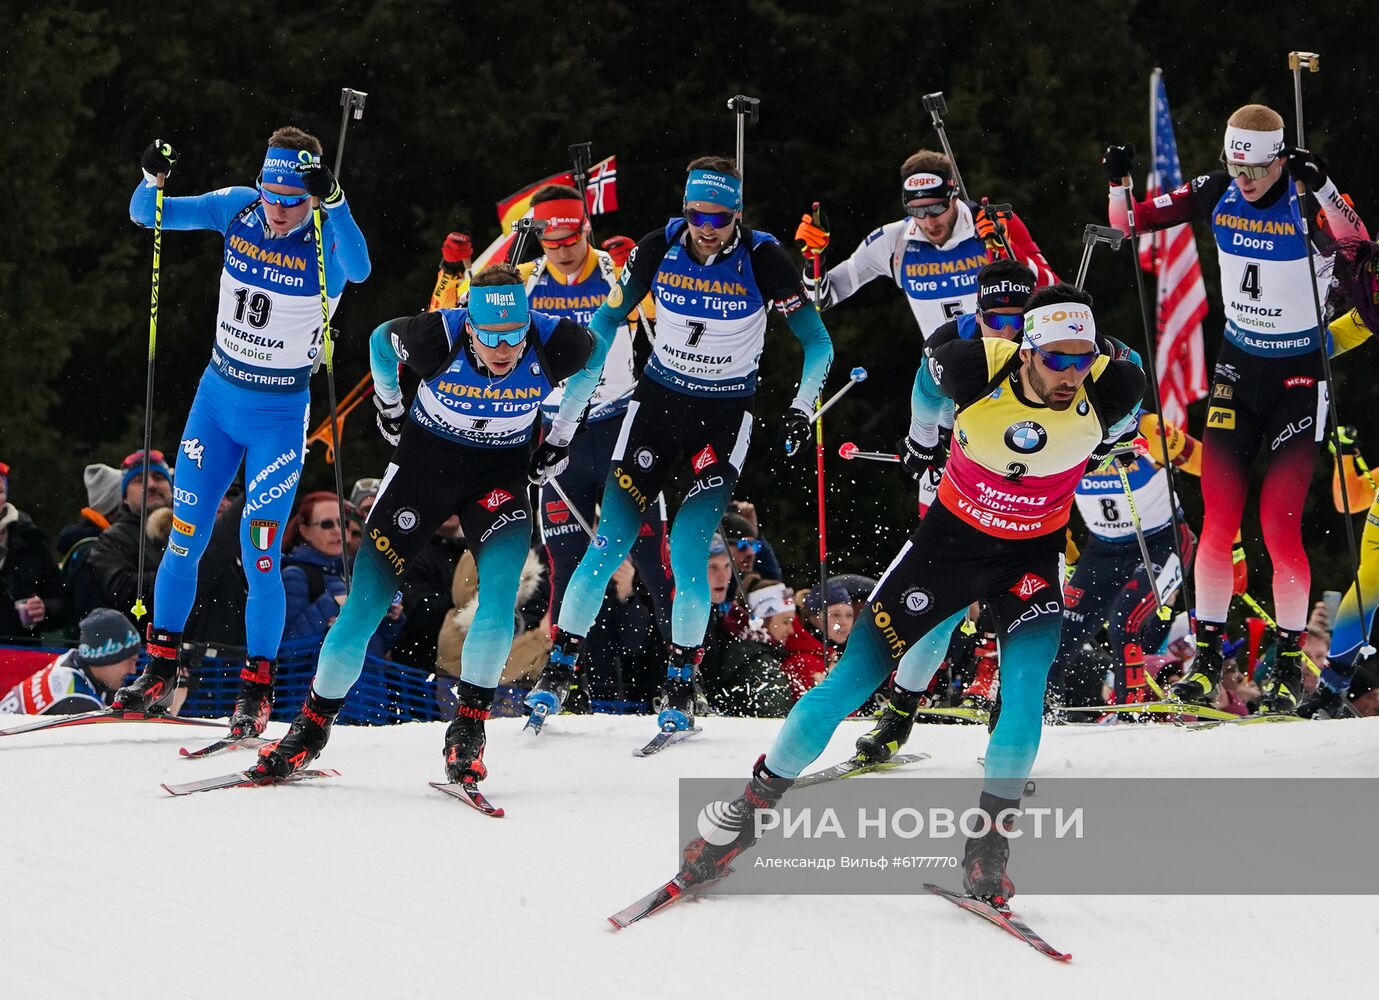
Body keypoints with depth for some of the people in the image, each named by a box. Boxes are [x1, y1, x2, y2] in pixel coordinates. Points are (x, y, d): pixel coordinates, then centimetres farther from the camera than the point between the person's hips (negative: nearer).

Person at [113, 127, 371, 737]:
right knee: (186, 537, 8)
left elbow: (358, 269, -40)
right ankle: (158, 672, 21)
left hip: (280, 415, -4)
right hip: (218, 395, 4)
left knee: (258, 554, -7)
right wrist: (153, 178, -26)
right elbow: (146, 214, -4)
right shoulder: (238, 209, -6)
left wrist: (332, 202, -52)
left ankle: (256, 692, 6)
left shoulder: (327, 239, -17)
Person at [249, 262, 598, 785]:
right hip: (425, 459, 0)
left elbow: (593, 356, 1)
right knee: (365, 602, -5)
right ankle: (312, 727, 13)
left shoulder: (553, 344, -25)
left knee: (499, 596, -24)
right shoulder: (439, 337, -29)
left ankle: (467, 731, -9)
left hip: (501, 472, 1)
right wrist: (388, 407, 9)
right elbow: (381, 340, -4)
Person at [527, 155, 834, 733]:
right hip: (657, 402, 2)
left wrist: (802, 407, -22)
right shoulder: (659, 248, -11)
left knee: (688, 550, -14)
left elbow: (818, 345, -7)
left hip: (724, 416, -2)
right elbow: (603, 329, -1)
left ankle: (679, 686, 1)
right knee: (610, 543, -5)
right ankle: (559, 670, 7)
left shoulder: (763, 260, -16)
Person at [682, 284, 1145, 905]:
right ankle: (748, 812, 10)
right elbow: (931, 375, -1)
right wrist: (923, 438, 17)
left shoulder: (1114, 390, -25)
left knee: (1023, 701, -21)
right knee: (853, 678, -2)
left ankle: (987, 848, -2)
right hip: (951, 534, 0)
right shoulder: (974, 369, -27)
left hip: (1032, 556, 0)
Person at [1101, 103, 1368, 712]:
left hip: (1298, 373, -4)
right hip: (1237, 365, 4)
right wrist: (1118, 183, -16)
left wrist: (1320, 187, -44)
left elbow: (1357, 244, -35)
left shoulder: (1305, 202, -16)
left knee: (1278, 523, -10)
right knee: (1219, 519, -3)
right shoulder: (1217, 194, -3)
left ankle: (1290, 665, 2)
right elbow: (1129, 223, 3)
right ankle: (1206, 657, 5)